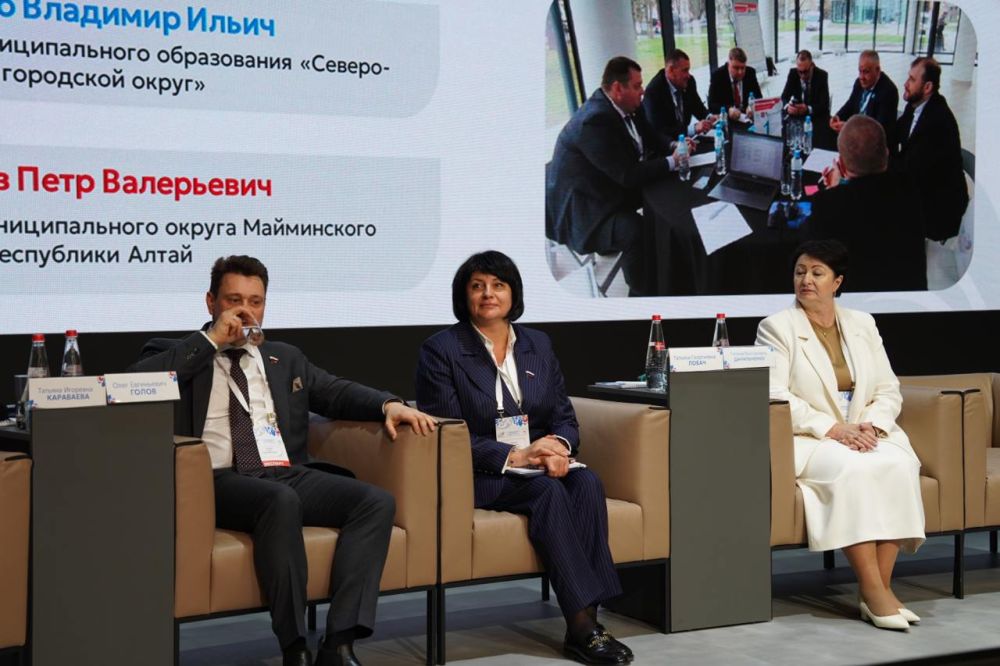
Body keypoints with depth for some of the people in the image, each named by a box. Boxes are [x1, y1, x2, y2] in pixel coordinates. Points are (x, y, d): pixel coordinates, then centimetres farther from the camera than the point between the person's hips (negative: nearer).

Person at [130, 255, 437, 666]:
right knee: (281, 500, -38)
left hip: (289, 475, 5)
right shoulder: (181, 356, 15)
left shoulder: (285, 359, 29)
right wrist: (210, 339, -3)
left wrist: (389, 404, -1)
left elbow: (336, 392, 20)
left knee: (377, 501, -21)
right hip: (222, 482, -5)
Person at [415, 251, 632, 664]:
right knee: (548, 492, -32)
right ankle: (581, 623, -31)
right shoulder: (441, 350, -2)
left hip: (540, 464, 5)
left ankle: (584, 624, -29)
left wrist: (558, 445, -14)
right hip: (477, 476, -5)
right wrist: (515, 456, -21)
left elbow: (565, 416, 11)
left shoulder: (538, 345, 14)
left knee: (587, 483, -27)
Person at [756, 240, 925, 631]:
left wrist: (872, 424, -10)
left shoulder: (862, 324, 16)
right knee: (851, 469, -34)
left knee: (899, 465, -28)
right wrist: (832, 428, -19)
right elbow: (774, 397, -10)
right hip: (806, 440, -4)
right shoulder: (777, 328, 2)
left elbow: (889, 391, 12)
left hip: (865, 434, 4)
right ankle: (873, 592, -30)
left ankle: (882, 584, -25)